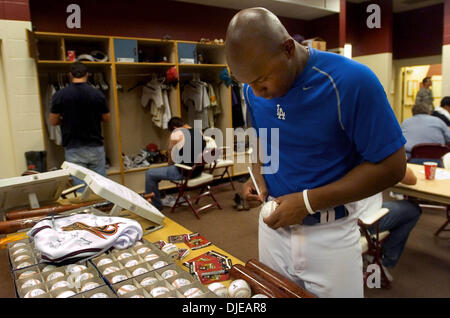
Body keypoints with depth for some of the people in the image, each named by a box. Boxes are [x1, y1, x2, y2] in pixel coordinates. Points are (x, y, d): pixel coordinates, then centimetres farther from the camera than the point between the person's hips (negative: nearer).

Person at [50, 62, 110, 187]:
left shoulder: (59, 95, -6)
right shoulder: (97, 94, -6)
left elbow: (53, 121, 1)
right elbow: (107, 118, 4)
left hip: (73, 148, 0)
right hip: (95, 146, 0)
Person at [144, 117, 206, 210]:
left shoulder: (176, 133, -12)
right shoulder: (199, 132, 8)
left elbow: (171, 159, -2)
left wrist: (170, 163, 21)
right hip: (198, 170, 8)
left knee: (149, 174, 7)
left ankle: (156, 204, 18)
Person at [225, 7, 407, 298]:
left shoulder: (352, 81, -21)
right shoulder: (253, 92, -4)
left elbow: (391, 166, -18)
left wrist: (307, 201, -22)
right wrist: (258, 175, -7)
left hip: (330, 235, -4)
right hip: (273, 223, 5)